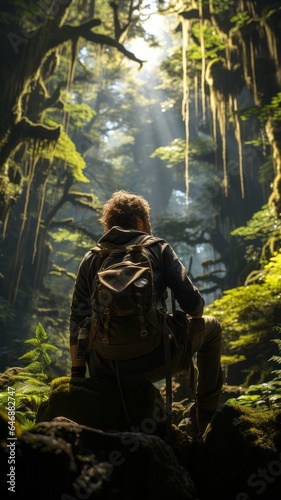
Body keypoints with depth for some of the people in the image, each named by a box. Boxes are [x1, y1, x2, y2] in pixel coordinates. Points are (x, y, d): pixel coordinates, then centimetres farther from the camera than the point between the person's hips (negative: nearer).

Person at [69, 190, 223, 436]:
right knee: (211, 326, 22)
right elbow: (192, 303, -3)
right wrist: (193, 316, 21)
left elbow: (78, 320, 8)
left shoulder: (91, 259, 10)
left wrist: (78, 372, 16)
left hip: (104, 369, 4)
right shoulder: (159, 249, 2)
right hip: (151, 361, -3)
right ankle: (207, 418, 27)